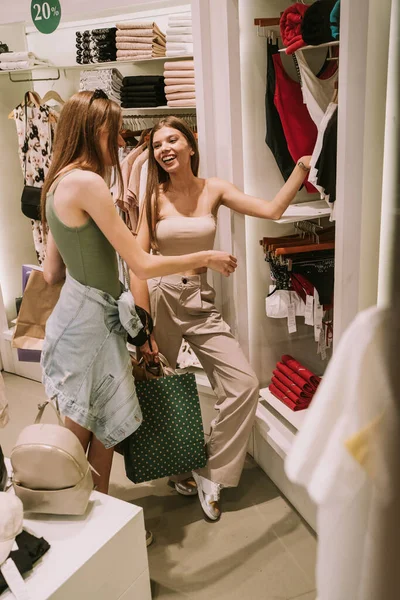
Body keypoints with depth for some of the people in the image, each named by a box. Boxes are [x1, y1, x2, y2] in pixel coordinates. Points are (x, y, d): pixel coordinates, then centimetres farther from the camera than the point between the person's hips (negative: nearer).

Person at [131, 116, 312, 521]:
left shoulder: (213, 190, 4)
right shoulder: (154, 198, -2)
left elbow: (272, 210, -5)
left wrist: (303, 166, -11)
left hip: (200, 300, 2)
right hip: (159, 297, -2)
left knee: (244, 385, -6)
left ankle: (211, 473, 14)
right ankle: (178, 469, 34)